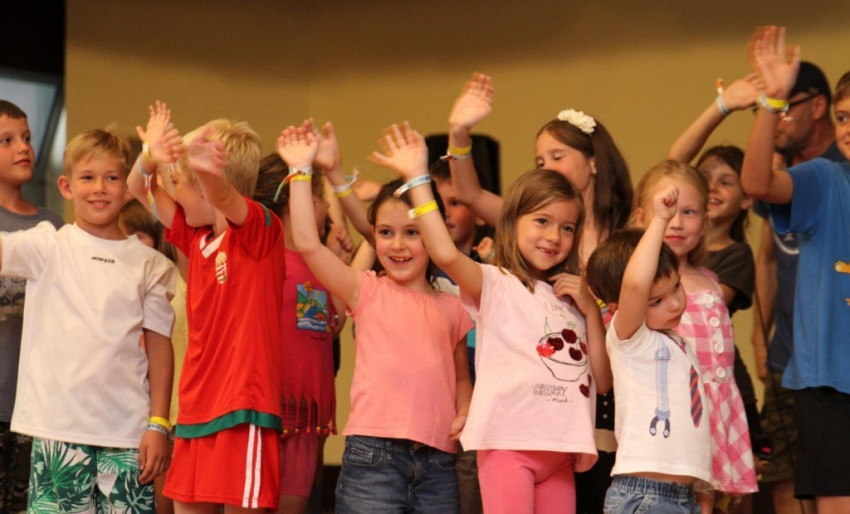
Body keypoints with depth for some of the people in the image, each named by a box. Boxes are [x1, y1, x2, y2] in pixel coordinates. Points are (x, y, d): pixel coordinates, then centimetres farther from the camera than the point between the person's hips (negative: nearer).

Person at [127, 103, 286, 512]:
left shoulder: (260, 229, -9)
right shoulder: (198, 237, 13)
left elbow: (221, 196, -31)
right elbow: (139, 190, 17)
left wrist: (206, 168, -53)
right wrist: (151, 157, -5)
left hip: (242, 410, -8)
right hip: (198, 409, 8)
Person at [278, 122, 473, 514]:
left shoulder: (451, 308, 13)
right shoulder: (367, 292, 4)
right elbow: (307, 244, -8)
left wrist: (465, 413, 4)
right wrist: (301, 170, -7)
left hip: (437, 464, 3)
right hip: (374, 455, -3)